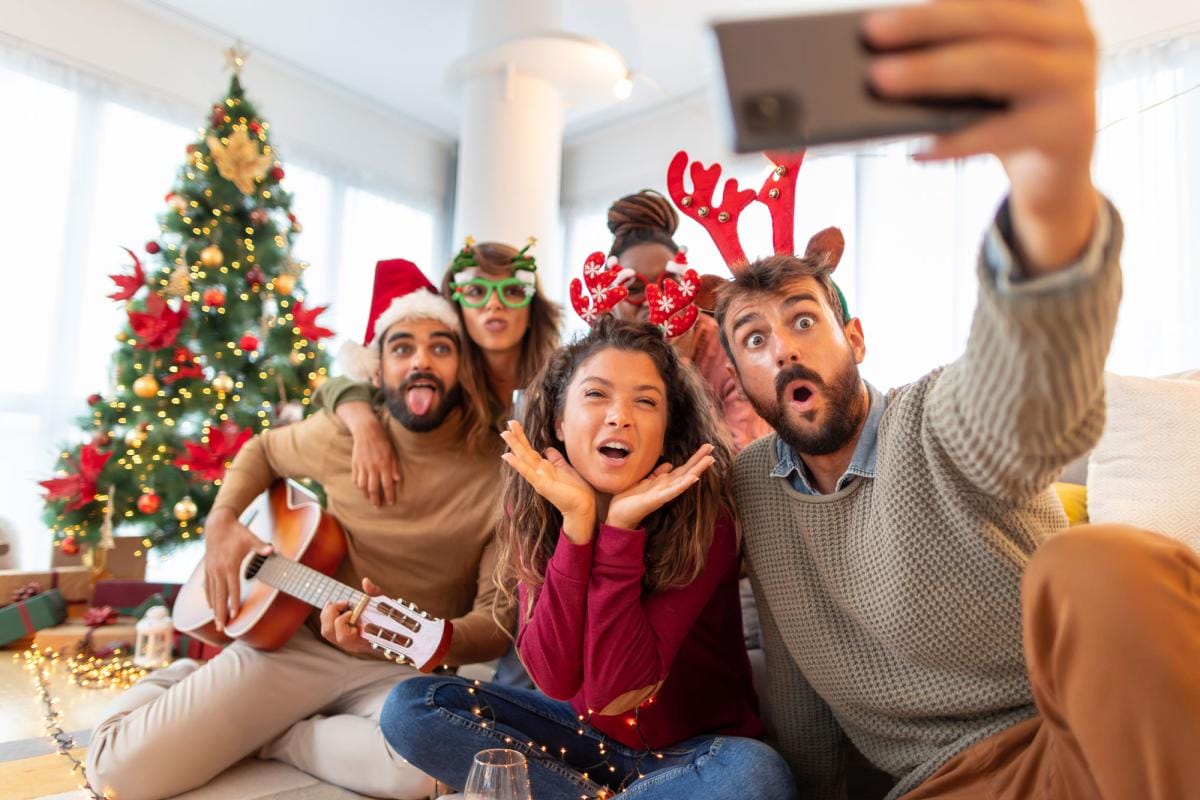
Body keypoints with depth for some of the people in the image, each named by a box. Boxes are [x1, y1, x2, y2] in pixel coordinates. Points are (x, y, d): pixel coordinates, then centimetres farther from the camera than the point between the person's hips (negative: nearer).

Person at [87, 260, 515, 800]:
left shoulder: (500, 473, -14)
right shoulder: (342, 435, -5)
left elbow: (498, 620, -15)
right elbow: (262, 450, 18)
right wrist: (222, 522, 1)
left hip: (403, 668, -1)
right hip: (293, 637, 2)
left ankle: (269, 737, -6)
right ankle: (186, 679, 21)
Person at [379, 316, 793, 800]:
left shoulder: (704, 521, -21)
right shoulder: (534, 509, -12)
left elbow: (615, 688, -26)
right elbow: (556, 679, -22)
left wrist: (621, 526, -33)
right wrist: (577, 520, -30)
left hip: (691, 747, -2)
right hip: (587, 733, 3)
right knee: (411, 707, -12)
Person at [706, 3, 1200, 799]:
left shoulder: (943, 421, -12)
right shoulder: (748, 485, 4)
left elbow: (1037, 387, -38)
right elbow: (793, 680, 14)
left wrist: (1056, 202, -58)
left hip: (1093, 734, -3)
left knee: (1103, 573, -36)